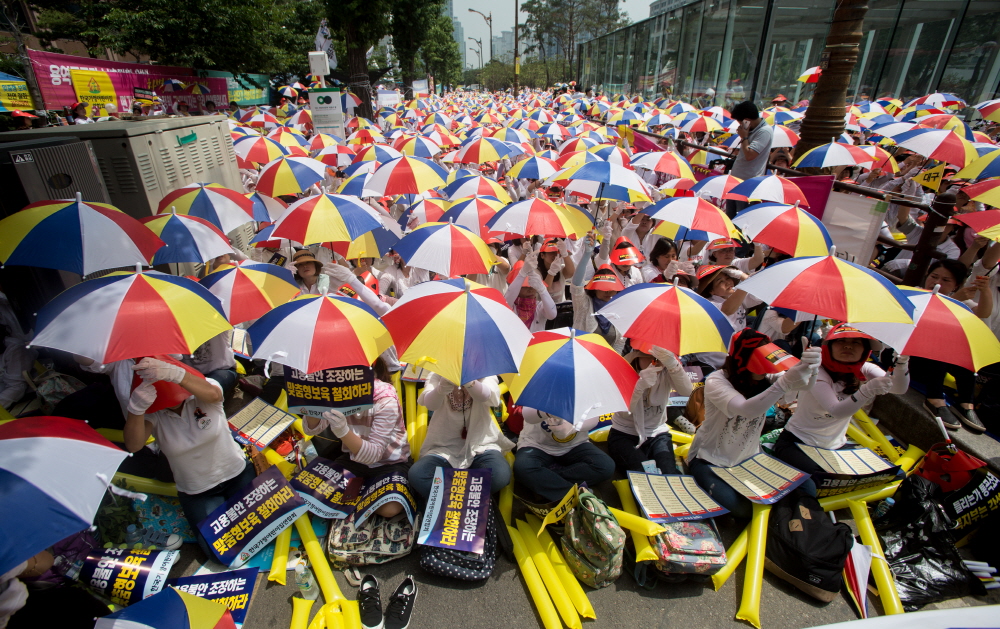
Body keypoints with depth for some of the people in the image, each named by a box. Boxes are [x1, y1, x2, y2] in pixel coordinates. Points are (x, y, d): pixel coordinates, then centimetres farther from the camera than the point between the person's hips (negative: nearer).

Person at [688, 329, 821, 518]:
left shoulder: (766, 378, -7)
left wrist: (810, 367, -47)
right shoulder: (716, 381, -24)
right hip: (710, 461, -6)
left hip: (748, 458, 6)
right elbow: (745, 410, -42)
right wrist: (784, 383, -54)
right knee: (741, 509, -24)